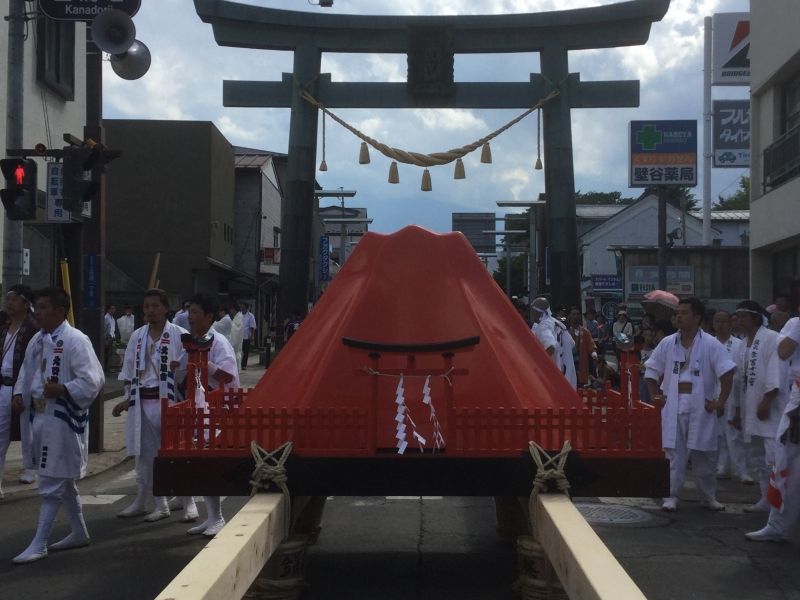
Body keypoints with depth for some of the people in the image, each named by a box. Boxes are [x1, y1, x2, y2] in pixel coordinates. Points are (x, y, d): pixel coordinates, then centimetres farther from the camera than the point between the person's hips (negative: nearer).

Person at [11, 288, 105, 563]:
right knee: (62, 479, 18)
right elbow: (27, 371, 21)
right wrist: (20, 393, 4)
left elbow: (92, 381, -20)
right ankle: (79, 532, 32)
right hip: (41, 416, 9)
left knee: (52, 482, -3)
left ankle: (39, 544, 5)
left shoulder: (76, 341, -15)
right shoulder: (37, 339, 10)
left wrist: (60, 390, -24)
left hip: (63, 419, -9)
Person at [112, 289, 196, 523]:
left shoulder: (179, 335, -6)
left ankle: (188, 503, 10)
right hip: (142, 401, 6)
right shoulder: (137, 336, 10)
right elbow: (129, 370, 14)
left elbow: (187, 367, -7)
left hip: (168, 400, -5)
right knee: (145, 454, 11)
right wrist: (127, 398, 11)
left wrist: (179, 370, -27)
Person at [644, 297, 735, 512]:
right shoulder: (667, 343, 2)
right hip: (673, 407, 2)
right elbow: (651, 370, 12)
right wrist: (655, 396, 4)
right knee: (673, 453, 4)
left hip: (701, 408, -2)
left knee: (704, 455, 9)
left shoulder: (710, 345, -8)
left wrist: (720, 402, -11)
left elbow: (727, 373, -10)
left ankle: (708, 496, 23)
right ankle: (671, 497, 9)